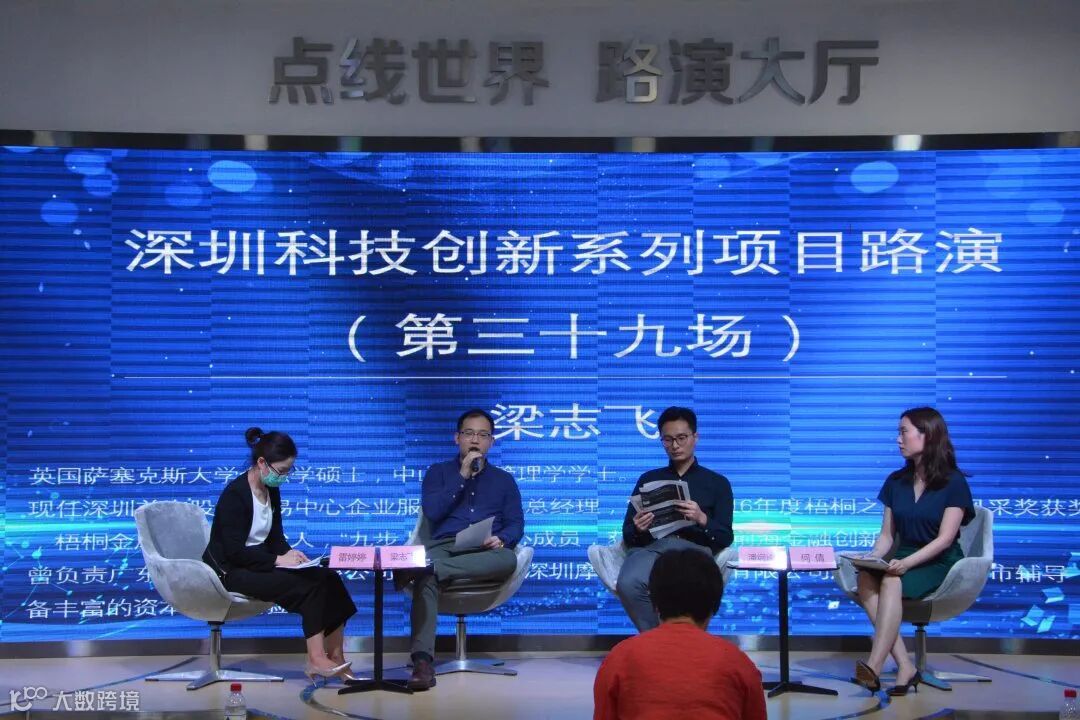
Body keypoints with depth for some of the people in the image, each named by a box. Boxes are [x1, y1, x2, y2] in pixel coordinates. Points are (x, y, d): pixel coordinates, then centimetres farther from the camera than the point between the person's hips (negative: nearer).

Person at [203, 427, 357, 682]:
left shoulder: (271, 491, 6)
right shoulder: (234, 495, -19)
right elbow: (234, 552, -22)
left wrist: (288, 552, -9)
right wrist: (278, 560, -25)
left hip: (258, 563, 8)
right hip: (229, 572, -8)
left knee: (328, 578, -12)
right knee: (309, 585, -24)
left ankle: (335, 659, -11)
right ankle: (317, 660, -17)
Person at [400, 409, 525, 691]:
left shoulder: (504, 480, 23)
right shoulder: (438, 472, 20)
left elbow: (516, 524, 12)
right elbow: (431, 511, 2)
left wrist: (501, 539, -11)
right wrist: (462, 477, 0)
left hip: (484, 554, 1)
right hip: (443, 548, -1)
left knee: (508, 559, -37)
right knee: (426, 579, -37)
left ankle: (425, 568, -44)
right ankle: (422, 660, -50)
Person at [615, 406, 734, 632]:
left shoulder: (717, 482, 21)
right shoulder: (648, 479, 25)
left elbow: (725, 537, 10)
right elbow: (628, 534, 18)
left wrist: (702, 520, -11)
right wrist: (637, 529, -7)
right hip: (650, 546, 2)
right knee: (628, 585, -36)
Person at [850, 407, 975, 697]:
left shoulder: (954, 483, -4)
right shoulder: (896, 482, 12)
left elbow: (944, 539, -13)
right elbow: (887, 535, 11)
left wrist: (907, 563, -27)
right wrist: (871, 559, -11)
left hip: (940, 564, -5)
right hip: (904, 560, 5)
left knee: (891, 582, -36)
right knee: (865, 578, -30)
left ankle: (874, 668, -44)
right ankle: (905, 667, -35)